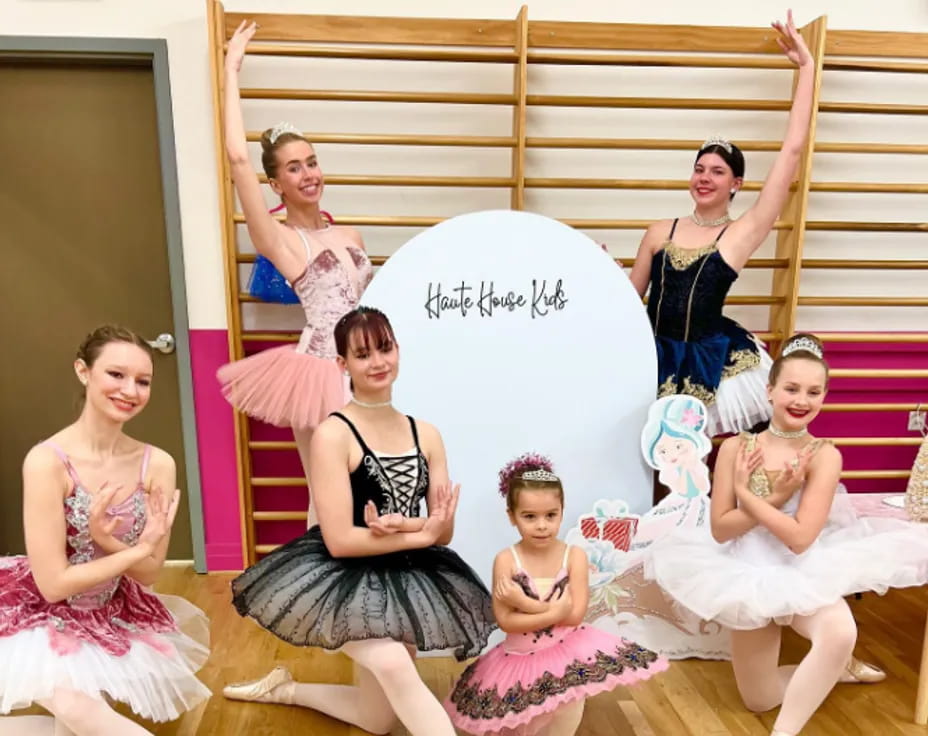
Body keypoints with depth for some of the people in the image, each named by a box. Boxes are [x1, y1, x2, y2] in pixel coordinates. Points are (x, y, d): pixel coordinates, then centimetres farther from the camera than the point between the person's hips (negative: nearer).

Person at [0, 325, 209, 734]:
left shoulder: (157, 463, -13)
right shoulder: (48, 461, -25)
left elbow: (150, 571, -8)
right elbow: (53, 584, -21)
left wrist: (106, 540, -26)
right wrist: (138, 549, -18)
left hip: (113, 616, 5)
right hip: (46, 622, -5)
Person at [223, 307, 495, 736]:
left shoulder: (425, 434, 1)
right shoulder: (332, 435, -15)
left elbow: (444, 532, -2)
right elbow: (340, 540, -19)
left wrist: (400, 527, -22)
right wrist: (422, 534, -19)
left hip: (404, 581, 6)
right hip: (344, 580, -6)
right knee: (394, 666, -35)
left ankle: (285, 689, 38)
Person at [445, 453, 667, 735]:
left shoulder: (574, 556, -13)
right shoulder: (506, 560, -15)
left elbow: (575, 615, -19)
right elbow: (505, 620, -19)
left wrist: (524, 601, -24)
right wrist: (555, 612, -26)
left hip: (567, 651, 0)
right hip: (522, 656, 0)